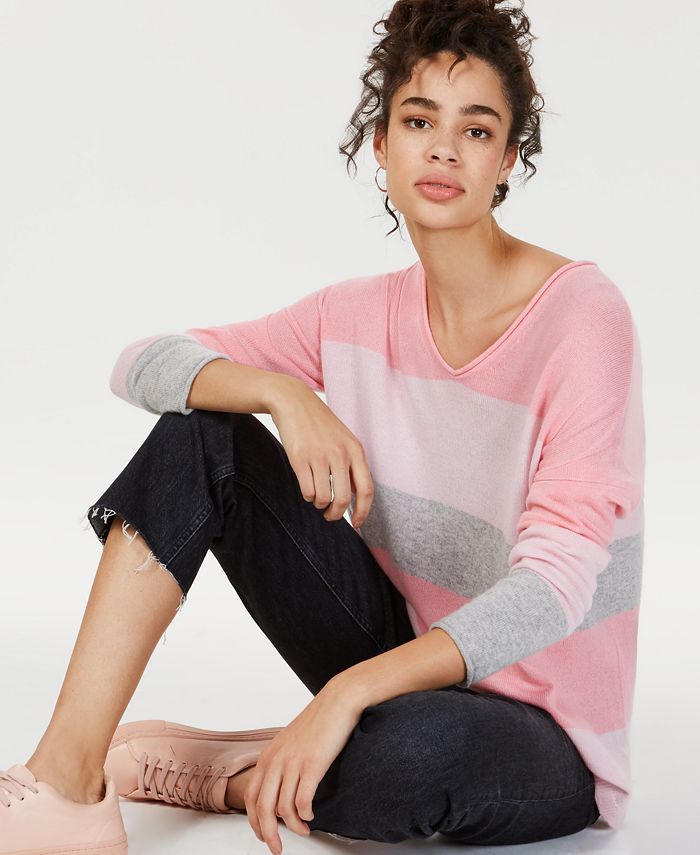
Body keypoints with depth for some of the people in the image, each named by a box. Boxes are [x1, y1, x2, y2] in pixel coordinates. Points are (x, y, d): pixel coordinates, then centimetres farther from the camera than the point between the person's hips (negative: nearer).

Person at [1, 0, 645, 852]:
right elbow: (142, 363, -4)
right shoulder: (362, 316, 0)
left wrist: (345, 695, -37)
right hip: (402, 655, 5)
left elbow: (558, 578, -27)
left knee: (417, 745, -41)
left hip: (539, 733, -4)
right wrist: (286, 394, -24)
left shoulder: (581, 312, -18)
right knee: (199, 434, -10)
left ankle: (246, 773, -7)